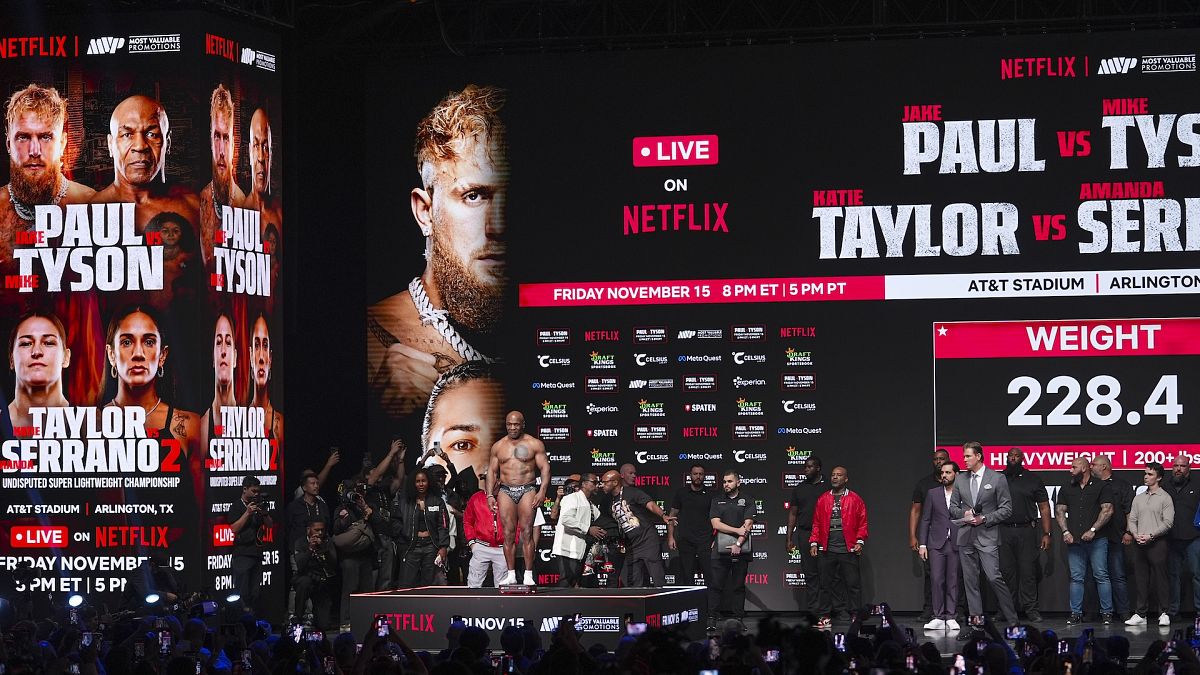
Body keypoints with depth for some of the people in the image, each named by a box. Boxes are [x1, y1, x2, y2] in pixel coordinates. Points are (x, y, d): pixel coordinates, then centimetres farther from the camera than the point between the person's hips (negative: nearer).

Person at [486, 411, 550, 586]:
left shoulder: (534, 444, 4)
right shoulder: (498, 446, 14)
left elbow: (545, 468, 1)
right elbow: (492, 471, 16)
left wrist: (542, 491, -11)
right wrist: (490, 494, 6)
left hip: (527, 490, -3)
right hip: (505, 491, 3)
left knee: (526, 532, -9)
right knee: (508, 533, -2)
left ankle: (528, 575, -9)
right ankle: (511, 575, 1)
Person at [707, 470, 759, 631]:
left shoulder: (747, 500, 7)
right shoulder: (717, 501, 13)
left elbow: (748, 525, -2)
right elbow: (716, 524, 1)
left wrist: (738, 543, -12)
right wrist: (737, 530, -9)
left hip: (741, 550, -1)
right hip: (721, 549, 1)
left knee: (738, 586, 3)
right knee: (715, 585, -5)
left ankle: (738, 619, 6)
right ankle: (711, 619, -5)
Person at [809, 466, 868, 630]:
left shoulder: (855, 500, 4)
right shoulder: (822, 500, 11)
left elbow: (862, 523, 3)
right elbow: (817, 524, 12)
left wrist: (860, 541, -8)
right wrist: (814, 543, 4)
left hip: (848, 549, -2)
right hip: (826, 549, 2)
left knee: (852, 584, -1)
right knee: (825, 584, 5)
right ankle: (825, 617, 11)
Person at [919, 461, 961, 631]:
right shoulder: (933, 494, 9)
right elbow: (925, 520, 9)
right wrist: (922, 544, 3)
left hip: (955, 544, -1)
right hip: (936, 543, 1)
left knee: (953, 582, 0)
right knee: (937, 580, -5)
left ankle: (950, 617, 5)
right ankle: (938, 617, -3)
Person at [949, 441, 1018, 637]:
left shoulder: (997, 479, -1)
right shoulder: (960, 480, 12)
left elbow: (1006, 508, -2)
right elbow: (953, 507, 17)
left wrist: (984, 518, -12)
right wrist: (964, 514, -5)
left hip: (987, 536, -5)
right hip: (966, 537, 5)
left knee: (994, 577, -14)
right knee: (970, 582, 5)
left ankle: (1012, 620, -4)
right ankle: (974, 622, 9)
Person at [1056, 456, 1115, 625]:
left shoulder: (1101, 487, 3)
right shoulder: (1067, 489, 17)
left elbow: (1108, 510, -5)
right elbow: (1060, 511, 13)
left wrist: (1093, 530, -12)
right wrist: (1065, 532, -2)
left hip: (1097, 540, -4)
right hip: (1074, 540, 4)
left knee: (1101, 576, -4)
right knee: (1076, 578, 2)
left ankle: (1107, 612, -1)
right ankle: (1076, 613, 5)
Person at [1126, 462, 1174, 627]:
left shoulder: (1165, 498, 0)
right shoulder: (1138, 498, 17)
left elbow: (1168, 522, -7)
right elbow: (1132, 519, 14)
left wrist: (1150, 536, -14)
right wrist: (1135, 534, -5)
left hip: (1157, 543, -5)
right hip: (1139, 544, 5)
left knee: (1159, 578, -5)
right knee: (1140, 579, 5)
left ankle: (1164, 613, 0)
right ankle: (1141, 614, 8)